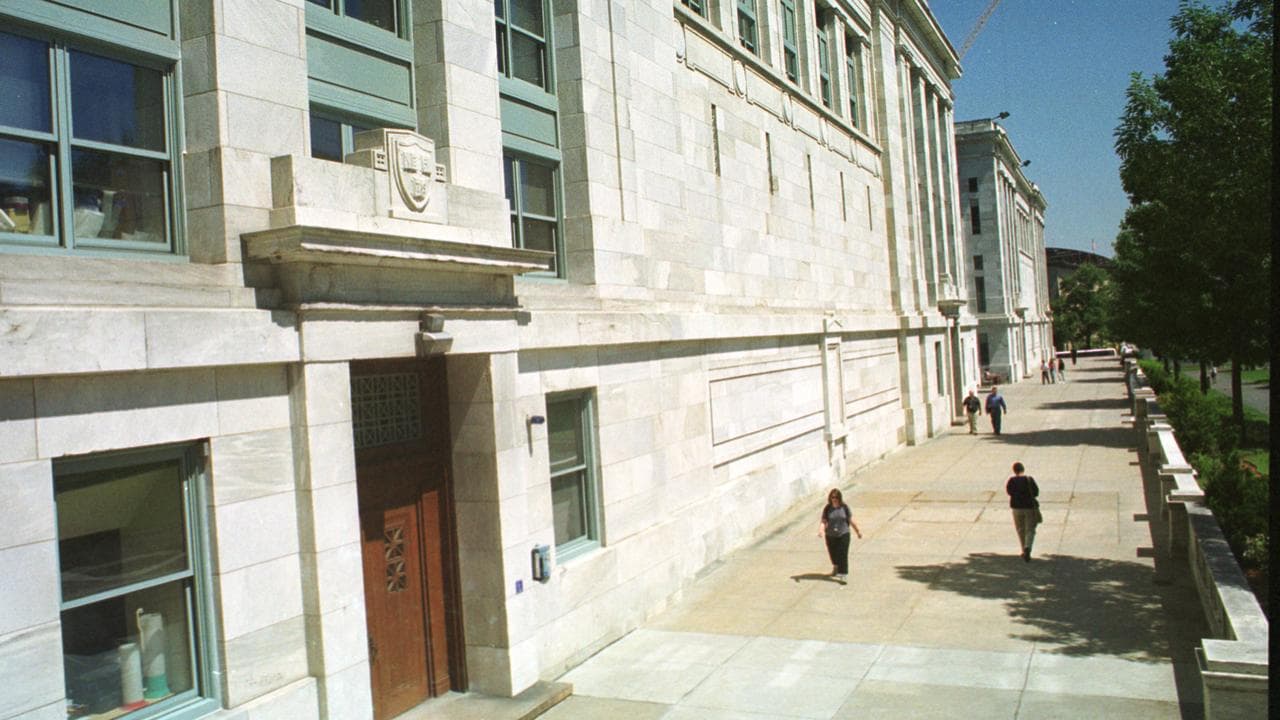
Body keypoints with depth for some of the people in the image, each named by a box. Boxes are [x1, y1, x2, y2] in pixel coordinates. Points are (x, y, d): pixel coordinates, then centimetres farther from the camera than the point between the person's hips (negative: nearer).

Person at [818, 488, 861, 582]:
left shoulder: (844, 507, -5)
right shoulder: (827, 509, -4)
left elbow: (851, 521, 3)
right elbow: (823, 521, -7)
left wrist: (858, 531, 10)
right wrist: (821, 530, -26)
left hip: (843, 534, -2)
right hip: (830, 536, 2)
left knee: (843, 555, -10)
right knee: (833, 554, 14)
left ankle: (843, 574, -10)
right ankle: (835, 567, 43)